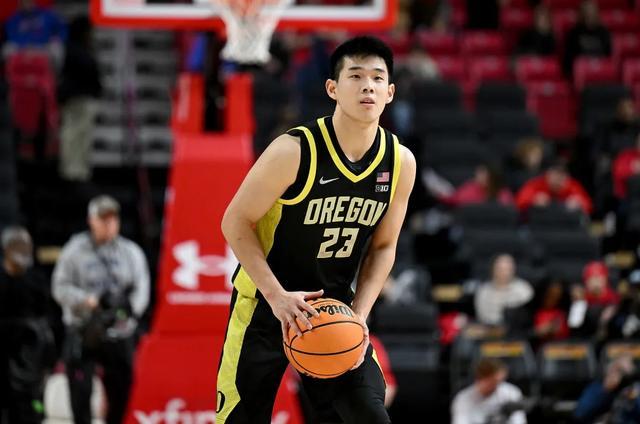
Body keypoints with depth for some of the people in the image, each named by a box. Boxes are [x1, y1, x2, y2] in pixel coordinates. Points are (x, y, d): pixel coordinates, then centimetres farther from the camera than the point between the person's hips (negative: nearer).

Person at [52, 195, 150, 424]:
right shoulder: (75, 251, 1)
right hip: (82, 334, -2)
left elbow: (141, 288, 1)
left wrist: (129, 309, -19)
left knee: (120, 392, 3)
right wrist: (89, 300, -17)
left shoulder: (131, 252, 7)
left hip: (120, 334, 2)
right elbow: (61, 287, 0)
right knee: (80, 391, -7)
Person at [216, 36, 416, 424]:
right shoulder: (293, 152, -22)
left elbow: (383, 246, 5)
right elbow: (236, 221, -14)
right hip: (264, 303, -4)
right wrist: (277, 296, -23)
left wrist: (359, 315, -8)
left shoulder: (401, 163, -7)